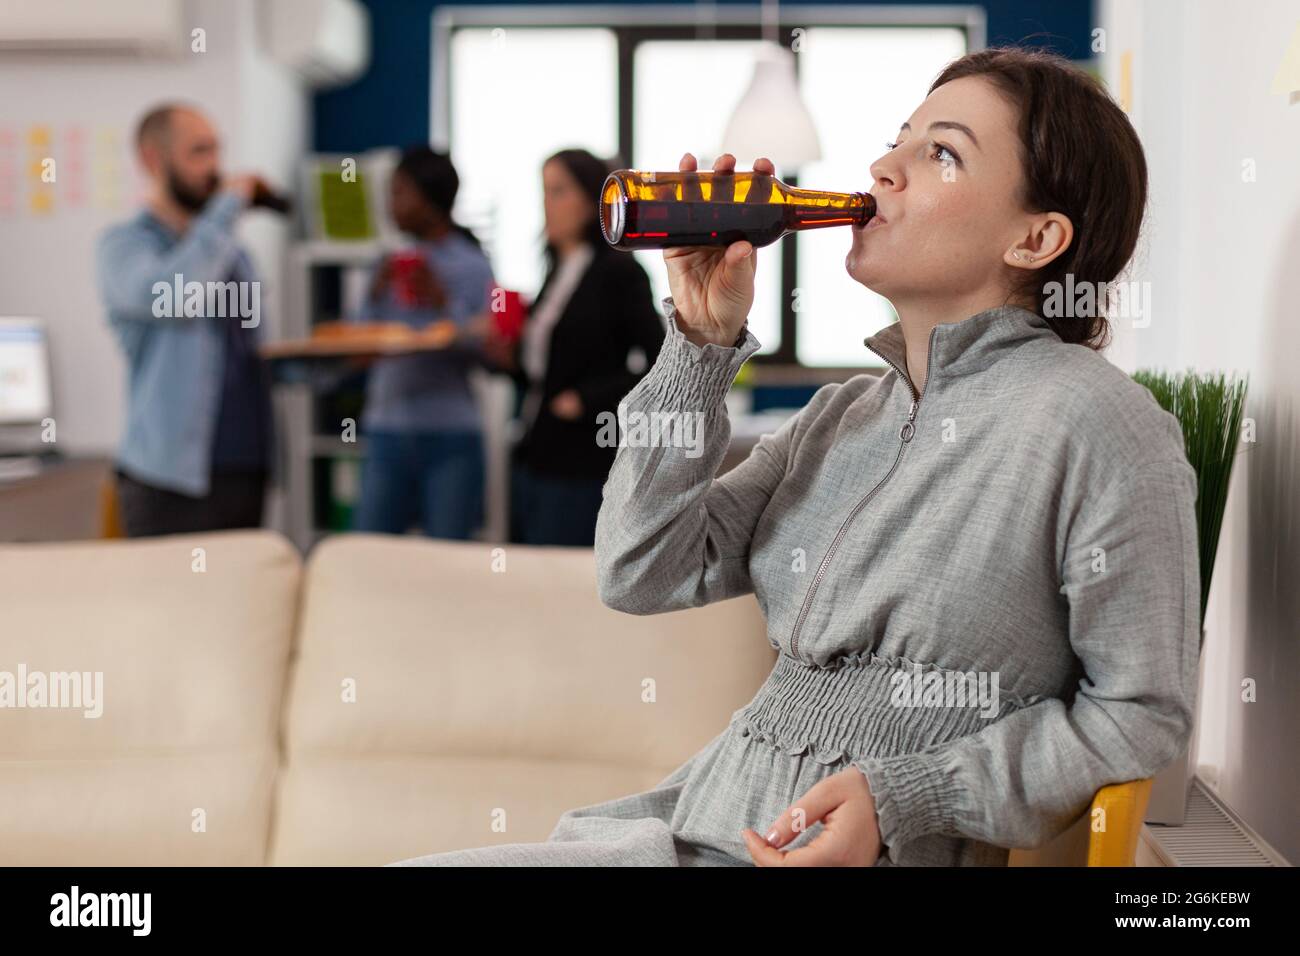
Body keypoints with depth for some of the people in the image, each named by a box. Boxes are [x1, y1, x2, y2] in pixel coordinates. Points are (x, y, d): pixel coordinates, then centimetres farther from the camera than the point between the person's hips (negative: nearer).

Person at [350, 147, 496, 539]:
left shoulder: (473, 267, -3)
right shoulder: (391, 267, 10)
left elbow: (490, 351, -8)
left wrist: (445, 304, -17)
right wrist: (376, 297, -6)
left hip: (450, 435, -4)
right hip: (387, 429, 5)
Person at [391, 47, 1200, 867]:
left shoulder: (1094, 419, -9)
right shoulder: (843, 416, 12)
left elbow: (1142, 713, -8)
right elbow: (642, 574, 6)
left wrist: (899, 799, -16)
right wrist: (703, 341, 1)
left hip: (862, 852, -6)